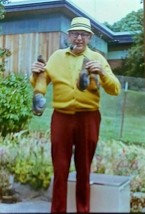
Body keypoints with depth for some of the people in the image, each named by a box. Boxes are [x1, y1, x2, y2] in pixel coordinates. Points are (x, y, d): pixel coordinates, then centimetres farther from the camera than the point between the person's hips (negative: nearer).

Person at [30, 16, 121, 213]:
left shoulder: (97, 58, 5)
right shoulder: (57, 56, 10)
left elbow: (115, 90, -3)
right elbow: (40, 83, 13)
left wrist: (102, 72, -21)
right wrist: (36, 74, -9)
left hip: (88, 119, -1)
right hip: (61, 117, 1)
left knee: (84, 169, 10)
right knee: (60, 168, 5)